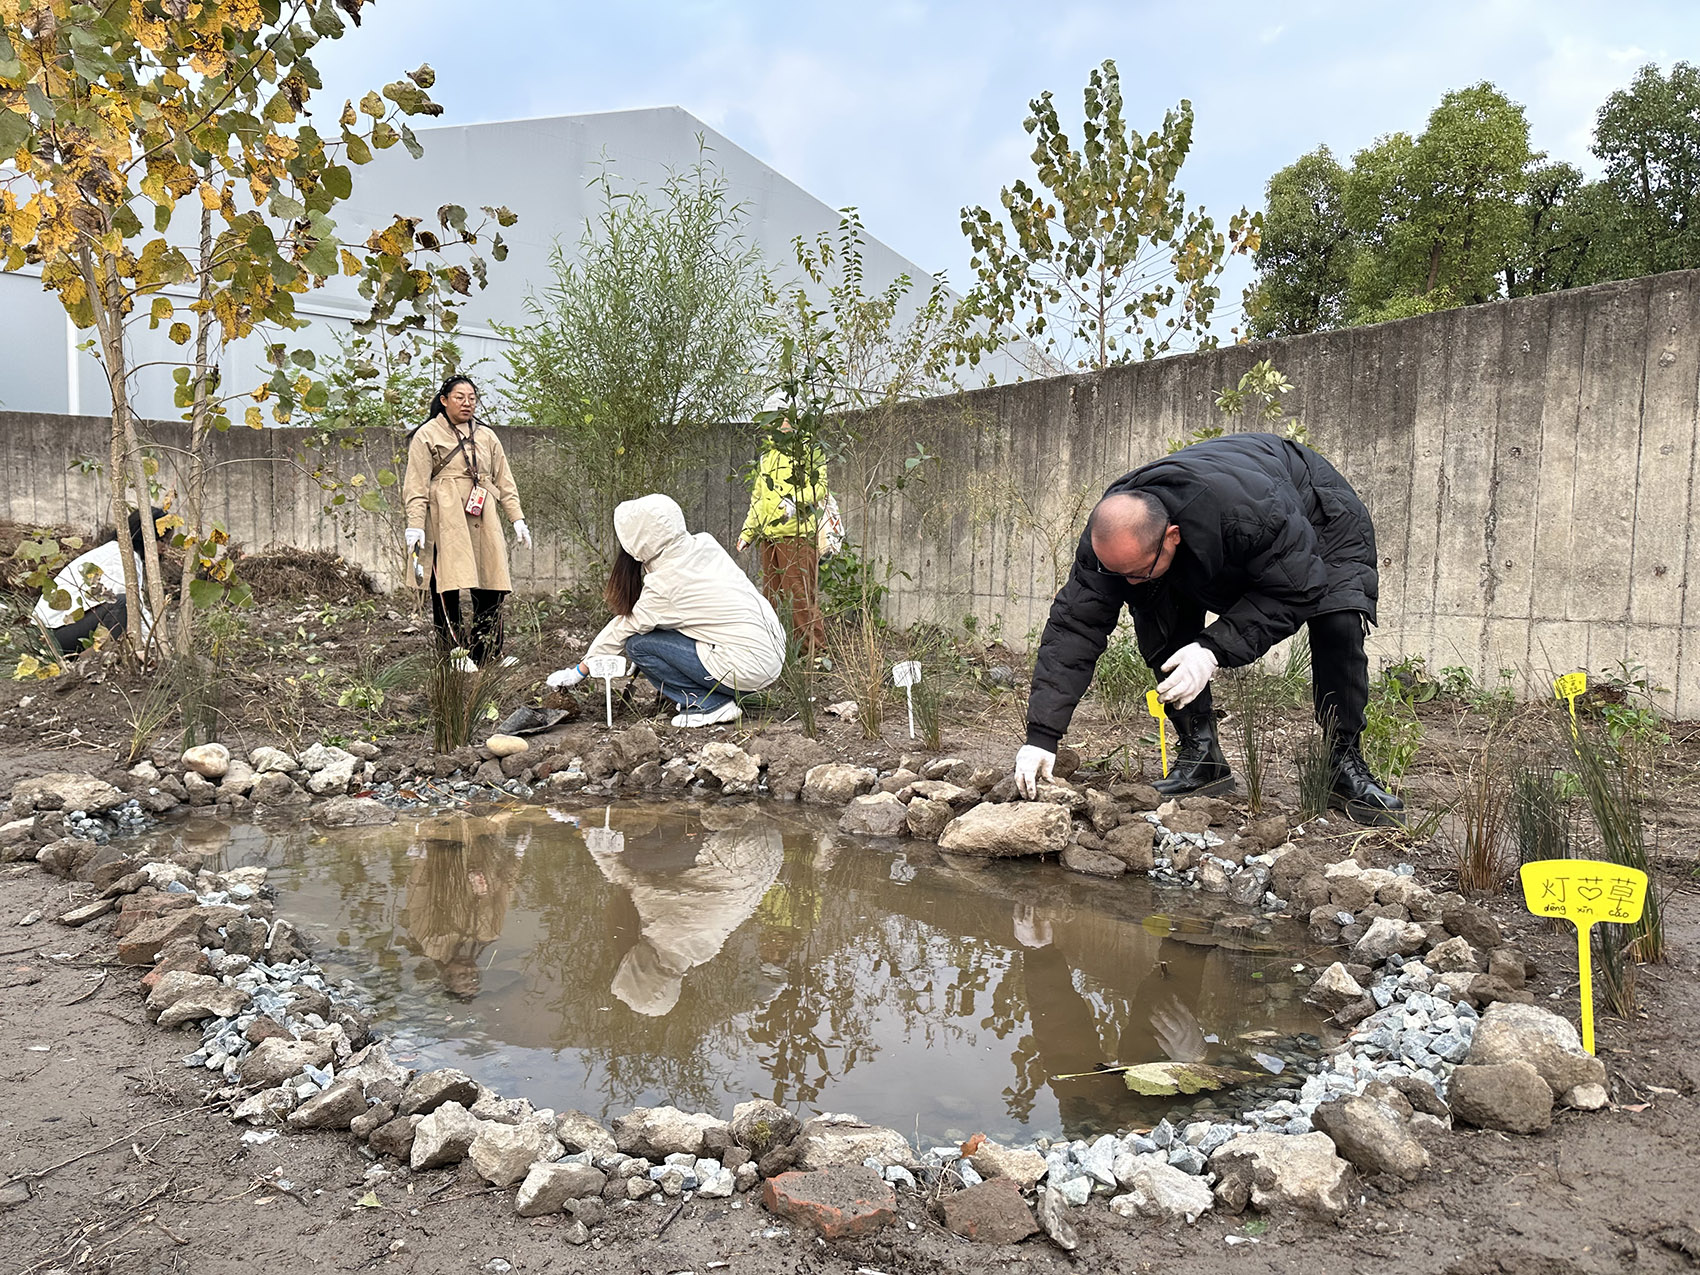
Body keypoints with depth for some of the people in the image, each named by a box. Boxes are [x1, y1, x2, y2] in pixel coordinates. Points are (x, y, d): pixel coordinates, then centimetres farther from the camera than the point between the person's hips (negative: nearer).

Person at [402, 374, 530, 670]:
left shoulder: (486, 436, 19)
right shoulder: (427, 435, 4)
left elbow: (504, 481, 20)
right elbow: (416, 486, -2)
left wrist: (517, 518, 12)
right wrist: (415, 525, -11)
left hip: (482, 520, 5)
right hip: (445, 521, -4)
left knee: (492, 586, 0)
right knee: (448, 588, -7)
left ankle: (488, 654, 9)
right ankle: (454, 653, 0)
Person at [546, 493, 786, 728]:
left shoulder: (664, 583, -15)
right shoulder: (704, 543, 5)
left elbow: (623, 629, -2)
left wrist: (579, 672, 12)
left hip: (749, 667, -8)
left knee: (638, 645, -2)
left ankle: (711, 704, -1)